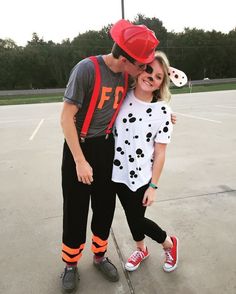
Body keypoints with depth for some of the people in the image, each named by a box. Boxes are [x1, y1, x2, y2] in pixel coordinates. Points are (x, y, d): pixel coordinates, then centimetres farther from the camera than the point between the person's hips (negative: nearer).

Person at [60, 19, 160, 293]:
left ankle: (99, 256, 37)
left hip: (106, 147, 5)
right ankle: (70, 264, 31)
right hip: (79, 147, -5)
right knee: (75, 210, 6)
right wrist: (80, 161, -20)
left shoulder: (126, 75, -1)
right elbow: (66, 117, -18)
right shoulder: (87, 68, -19)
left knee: (105, 207, 12)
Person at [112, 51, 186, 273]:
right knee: (131, 215, 20)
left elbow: (160, 152, -10)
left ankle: (169, 243, 41)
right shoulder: (122, 97, -5)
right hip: (118, 171, 4)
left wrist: (153, 186, -9)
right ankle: (141, 250, 51)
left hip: (141, 176, -4)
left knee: (137, 219, 8)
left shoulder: (162, 111, -13)